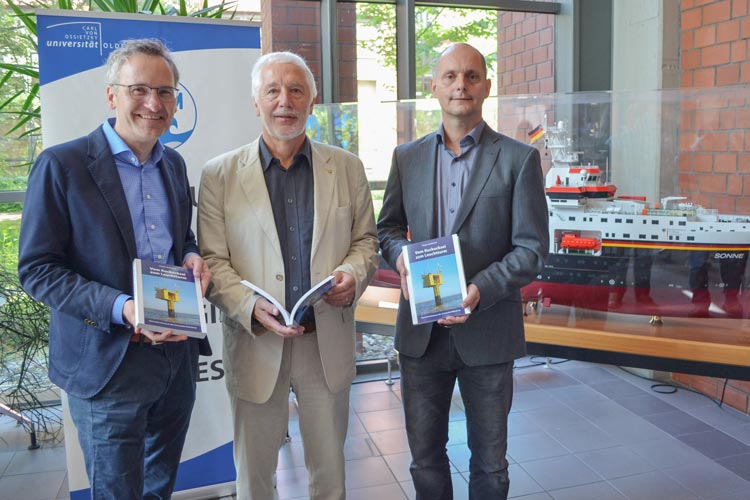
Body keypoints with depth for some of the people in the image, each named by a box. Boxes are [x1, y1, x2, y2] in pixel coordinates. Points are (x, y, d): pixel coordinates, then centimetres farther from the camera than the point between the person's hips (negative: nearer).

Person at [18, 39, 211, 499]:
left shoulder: (174, 163, 7)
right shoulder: (62, 165, -12)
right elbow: (36, 269, -12)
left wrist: (192, 256, -5)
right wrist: (120, 308, -26)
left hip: (178, 354, 6)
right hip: (108, 365, -5)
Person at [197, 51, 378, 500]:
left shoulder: (347, 167, 5)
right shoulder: (220, 174, -2)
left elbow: (365, 239, 10)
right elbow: (213, 259, -3)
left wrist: (353, 274, -11)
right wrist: (252, 307, -19)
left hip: (328, 340, 2)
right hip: (255, 342, -1)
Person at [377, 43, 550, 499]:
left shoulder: (519, 159, -5)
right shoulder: (407, 157, 5)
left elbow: (532, 249, -8)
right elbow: (388, 227, 12)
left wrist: (480, 290, -23)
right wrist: (401, 256, -11)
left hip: (488, 331, -2)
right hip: (422, 330, 3)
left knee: (490, 461, 16)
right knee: (425, 454, 18)